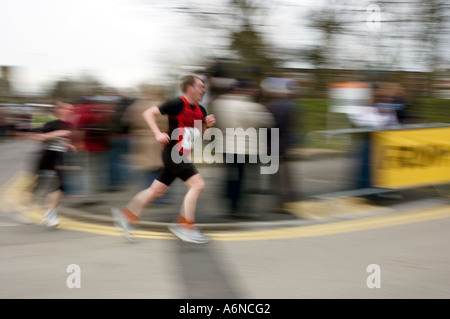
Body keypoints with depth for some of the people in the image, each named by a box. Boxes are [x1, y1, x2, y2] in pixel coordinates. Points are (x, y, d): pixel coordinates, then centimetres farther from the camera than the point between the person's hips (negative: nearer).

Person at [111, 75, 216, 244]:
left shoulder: (200, 110, 12)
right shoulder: (177, 103, -13)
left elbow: (199, 133, 25)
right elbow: (148, 113, -13)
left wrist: (207, 124, 4)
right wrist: (158, 133, -25)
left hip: (182, 156, 9)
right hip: (174, 153, -9)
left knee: (157, 190, 12)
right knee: (197, 184, -15)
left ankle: (126, 215, 21)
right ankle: (184, 226, -9)